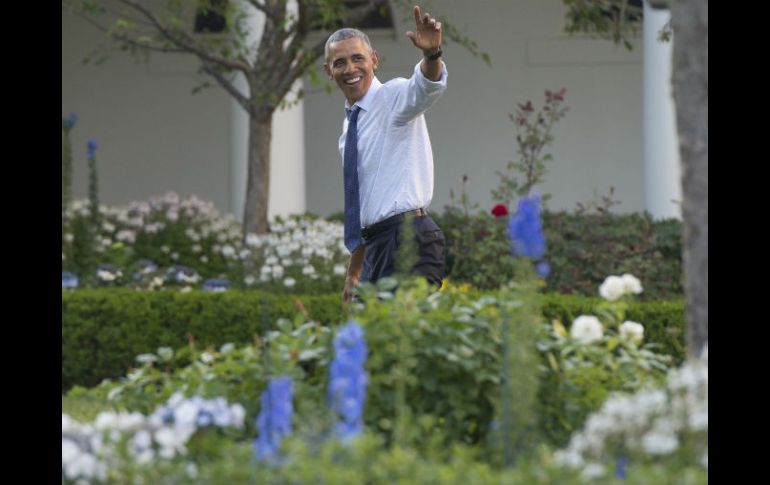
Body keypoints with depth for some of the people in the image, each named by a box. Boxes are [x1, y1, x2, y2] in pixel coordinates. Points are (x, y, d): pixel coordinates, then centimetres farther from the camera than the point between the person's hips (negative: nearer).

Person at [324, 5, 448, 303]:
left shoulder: (394, 96, -4)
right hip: (377, 244, 9)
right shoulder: (350, 125, 20)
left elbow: (425, 86, -29)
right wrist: (353, 274, 27)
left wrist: (432, 54, -51)